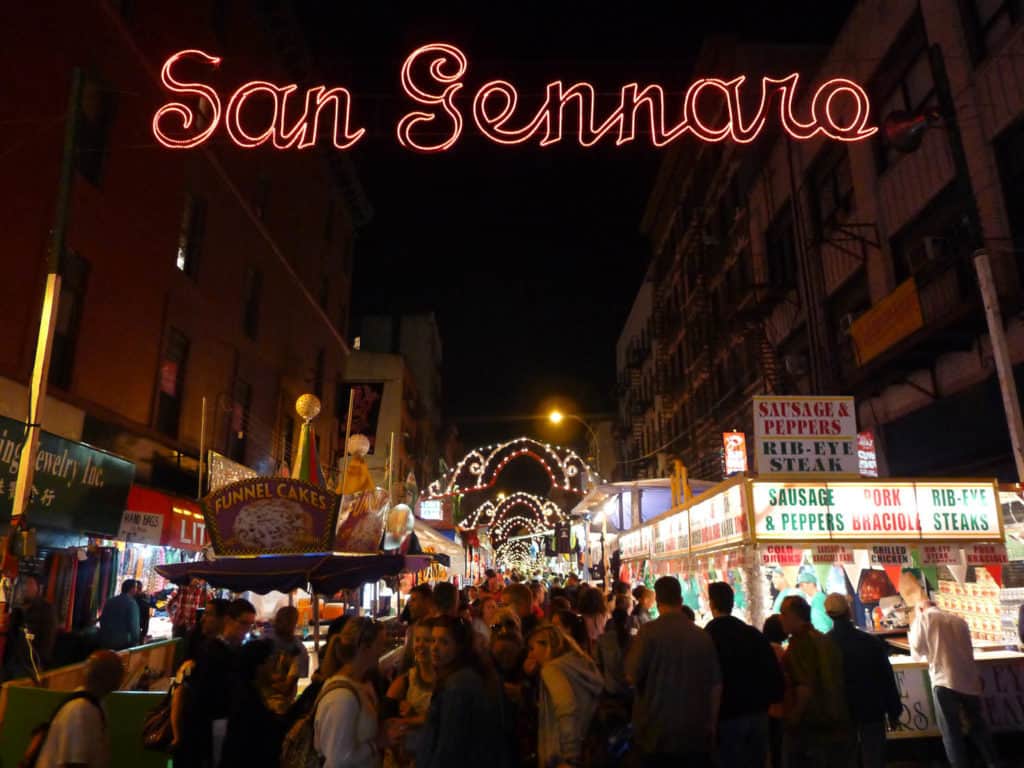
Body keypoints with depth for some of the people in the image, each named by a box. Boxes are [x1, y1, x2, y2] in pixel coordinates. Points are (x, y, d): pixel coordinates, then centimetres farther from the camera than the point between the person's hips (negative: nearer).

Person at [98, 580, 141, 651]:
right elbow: (134, 625, -15)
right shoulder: (132, 603, -11)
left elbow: (102, 620, 15)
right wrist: (135, 641, -2)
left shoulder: (110, 601, 10)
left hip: (105, 641, 7)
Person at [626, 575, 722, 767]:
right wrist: (711, 725, 15)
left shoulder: (649, 631, -12)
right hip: (696, 733, 3)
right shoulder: (703, 635, -1)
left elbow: (632, 676, -10)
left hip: (657, 733, -3)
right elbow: (716, 685, 4)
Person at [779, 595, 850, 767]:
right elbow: (837, 683, 17)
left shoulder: (800, 642, -18)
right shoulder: (825, 640, 11)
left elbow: (805, 688, -25)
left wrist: (794, 717, -13)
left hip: (809, 727, -9)